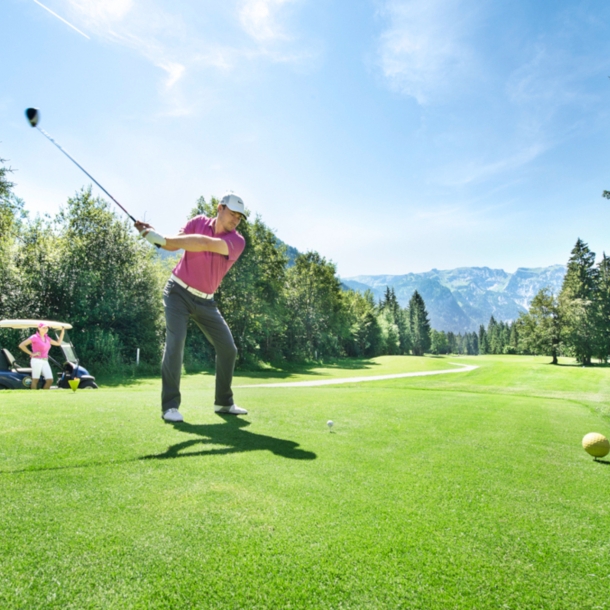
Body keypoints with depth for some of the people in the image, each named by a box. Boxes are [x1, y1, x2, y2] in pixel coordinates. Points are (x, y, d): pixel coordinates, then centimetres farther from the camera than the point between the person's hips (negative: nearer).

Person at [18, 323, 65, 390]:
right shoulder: (34, 337, -5)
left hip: (45, 362, 6)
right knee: (35, 381, -2)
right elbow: (21, 345, -10)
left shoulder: (47, 338, 14)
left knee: (50, 380, -2)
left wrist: (62, 331, 14)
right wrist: (31, 354, -10)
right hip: (36, 361, -6)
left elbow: (58, 343, 18)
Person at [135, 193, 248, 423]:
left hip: (205, 301, 2)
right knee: (175, 341, -20)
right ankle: (170, 405, -12)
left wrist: (162, 239, -33)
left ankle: (224, 402, 18)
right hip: (179, 292, -2)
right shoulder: (198, 222, -4)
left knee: (228, 348, 1)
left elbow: (204, 243, -28)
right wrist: (155, 234, -35)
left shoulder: (237, 241, -12)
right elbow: (173, 244, -14)